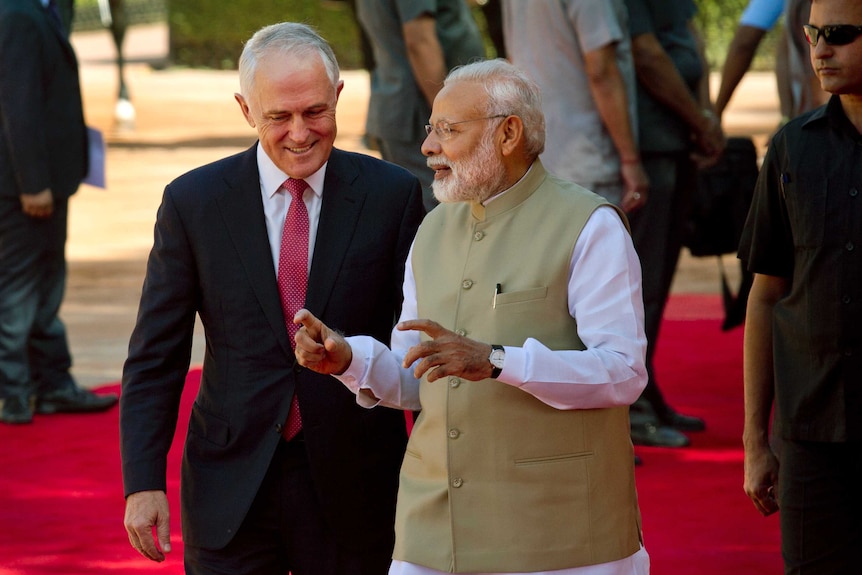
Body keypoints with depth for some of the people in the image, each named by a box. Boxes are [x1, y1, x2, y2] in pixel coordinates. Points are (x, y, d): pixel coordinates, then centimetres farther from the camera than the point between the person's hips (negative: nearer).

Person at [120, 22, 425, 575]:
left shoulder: (391, 194, -2)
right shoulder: (192, 201, -1)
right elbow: (155, 358, 2)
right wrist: (143, 482, -5)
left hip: (355, 487, 0)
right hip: (231, 484, 0)